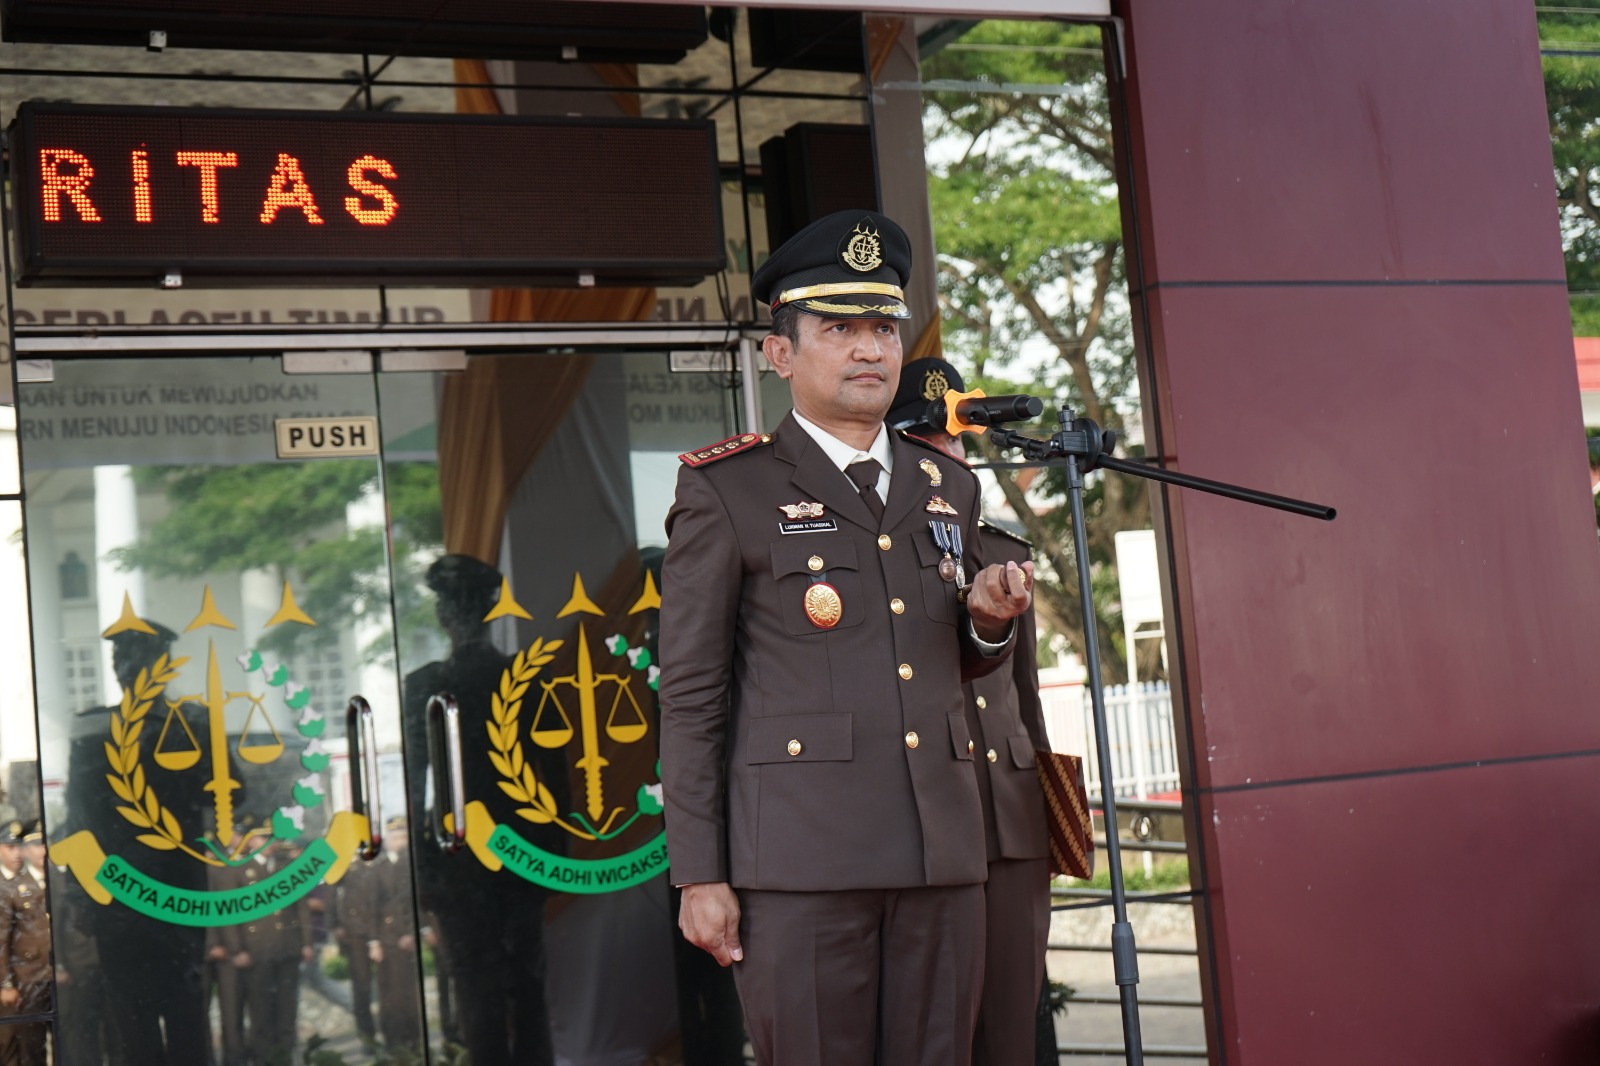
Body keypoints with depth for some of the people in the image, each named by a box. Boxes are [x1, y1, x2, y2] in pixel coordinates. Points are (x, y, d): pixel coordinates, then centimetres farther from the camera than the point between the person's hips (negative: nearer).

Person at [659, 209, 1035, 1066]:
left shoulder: (946, 487, 16)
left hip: (941, 852, 5)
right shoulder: (724, 494, 0)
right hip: (799, 858, -5)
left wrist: (988, 616, 2)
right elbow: (690, 697, -2)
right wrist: (699, 876, -7)